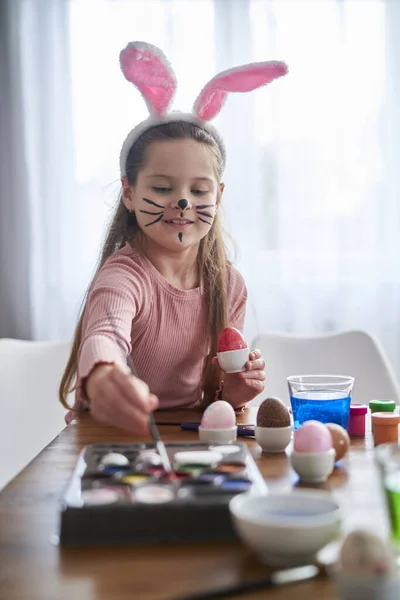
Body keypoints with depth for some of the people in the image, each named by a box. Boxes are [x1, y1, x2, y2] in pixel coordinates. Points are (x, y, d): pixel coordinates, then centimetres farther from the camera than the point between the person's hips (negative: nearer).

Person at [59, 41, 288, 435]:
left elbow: (217, 392, 10)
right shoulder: (123, 276, -16)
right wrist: (102, 378, -62)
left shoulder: (228, 286, 1)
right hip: (115, 437, -4)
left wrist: (234, 394, -13)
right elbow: (105, 335, -40)